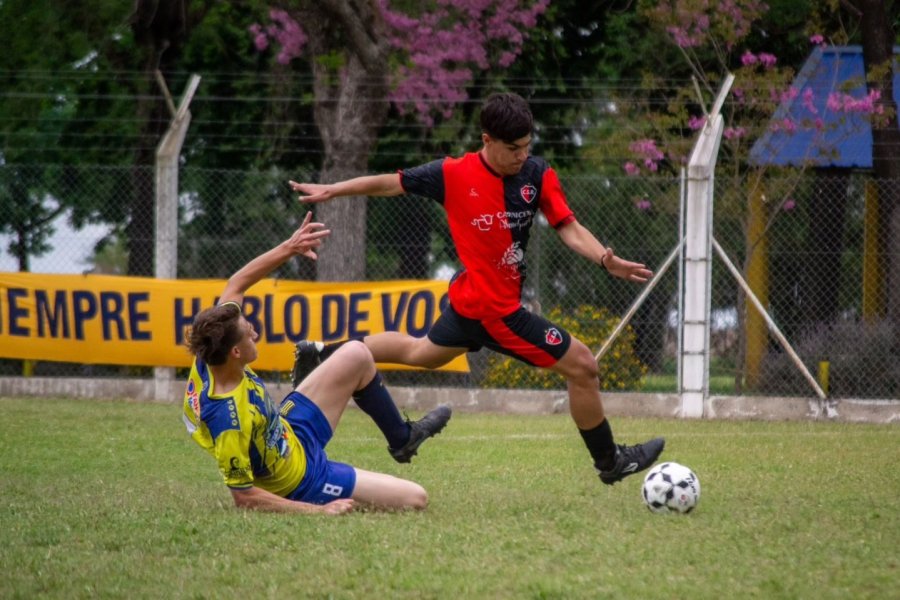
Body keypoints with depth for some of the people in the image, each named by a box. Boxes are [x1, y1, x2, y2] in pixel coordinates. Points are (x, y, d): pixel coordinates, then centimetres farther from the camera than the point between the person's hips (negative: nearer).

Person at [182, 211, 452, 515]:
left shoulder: (209, 360, -18)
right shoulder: (230, 423, -40)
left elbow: (236, 284, -2)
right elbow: (243, 496, -31)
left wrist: (289, 248, -9)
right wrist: (318, 511, -27)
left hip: (289, 433, 8)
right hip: (302, 482, -8)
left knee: (356, 355, 14)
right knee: (415, 499, -10)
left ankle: (401, 437, 35)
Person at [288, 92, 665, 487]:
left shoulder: (538, 175, -6)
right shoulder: (453, 175, -16)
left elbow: (569, 229, -10)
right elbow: (390, 184, -2)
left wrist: (606, 260, -28)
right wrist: (331, 191, 6)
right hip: (495, 307, -6)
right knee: (582, 366, -6)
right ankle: (610, 462, 13)